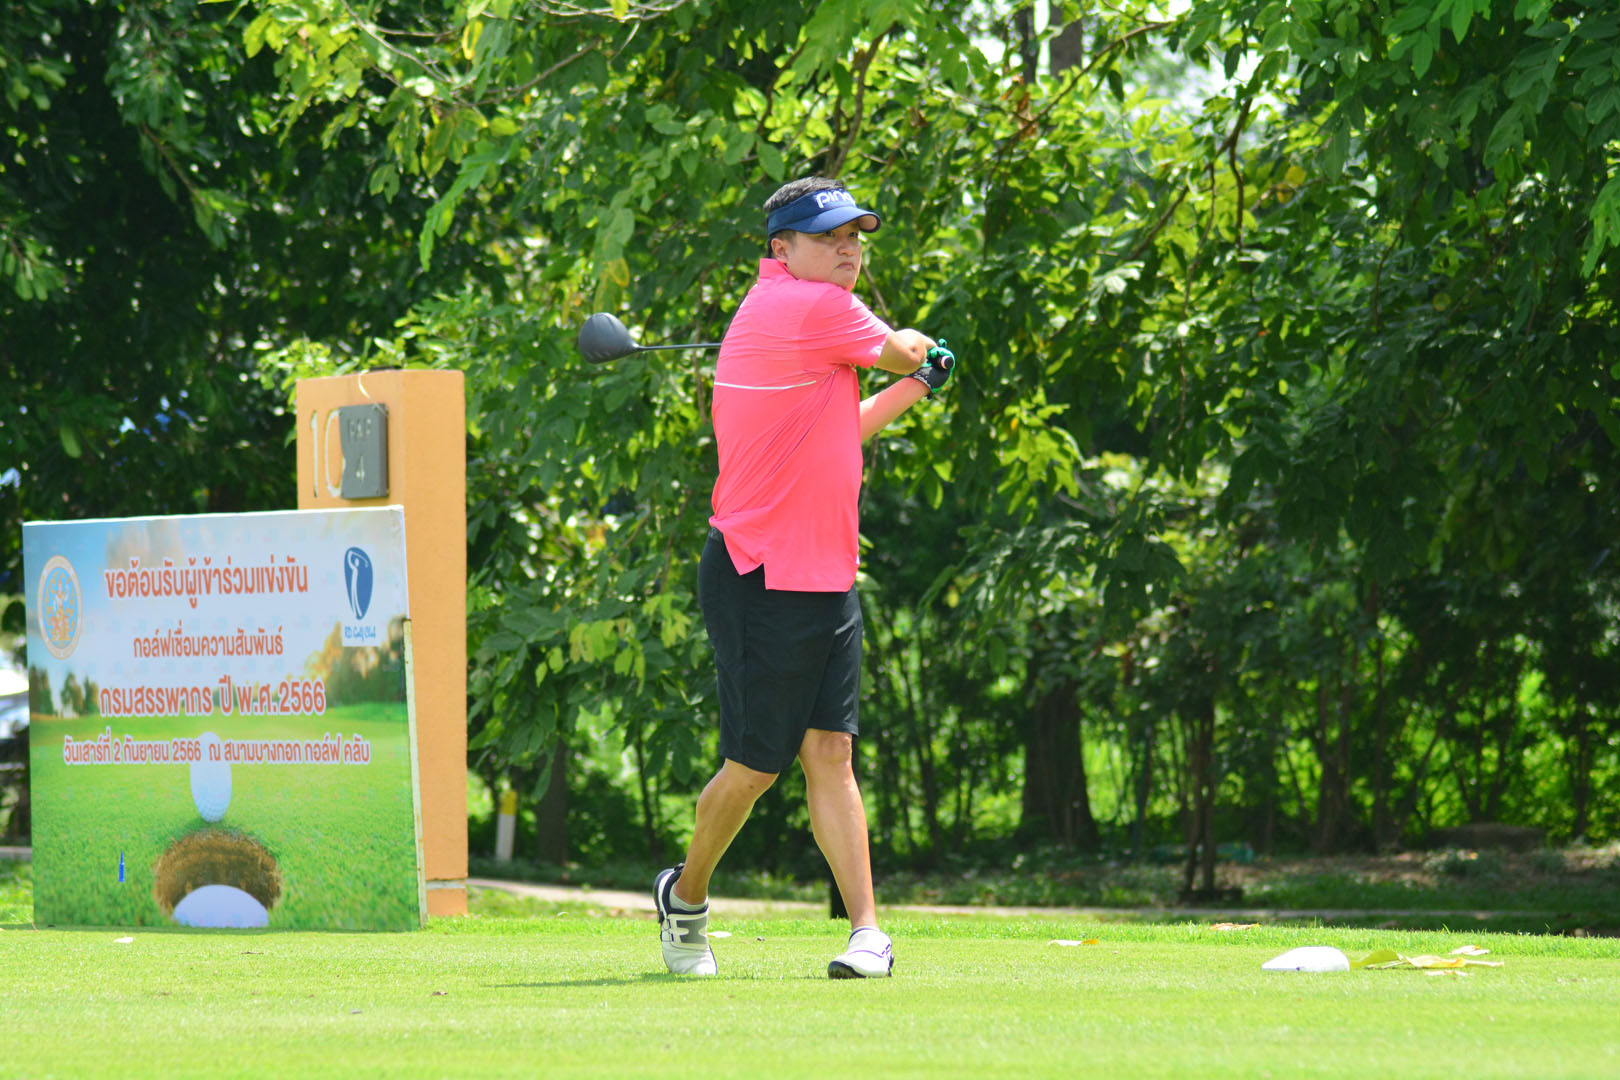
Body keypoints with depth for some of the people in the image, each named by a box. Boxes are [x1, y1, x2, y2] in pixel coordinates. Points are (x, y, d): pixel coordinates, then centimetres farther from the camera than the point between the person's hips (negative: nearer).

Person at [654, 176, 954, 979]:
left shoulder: (780, 313, 16)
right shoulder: (817, 308, -14)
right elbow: (902, 351, 1)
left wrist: (913, 387, 26)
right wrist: (913, 352, 24)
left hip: (825, 579, 9)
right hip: (762, 576, -9)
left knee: (829, 752, 0)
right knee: (756, 763, 0)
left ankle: (867, 929, -6)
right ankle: (686, 896, 22)